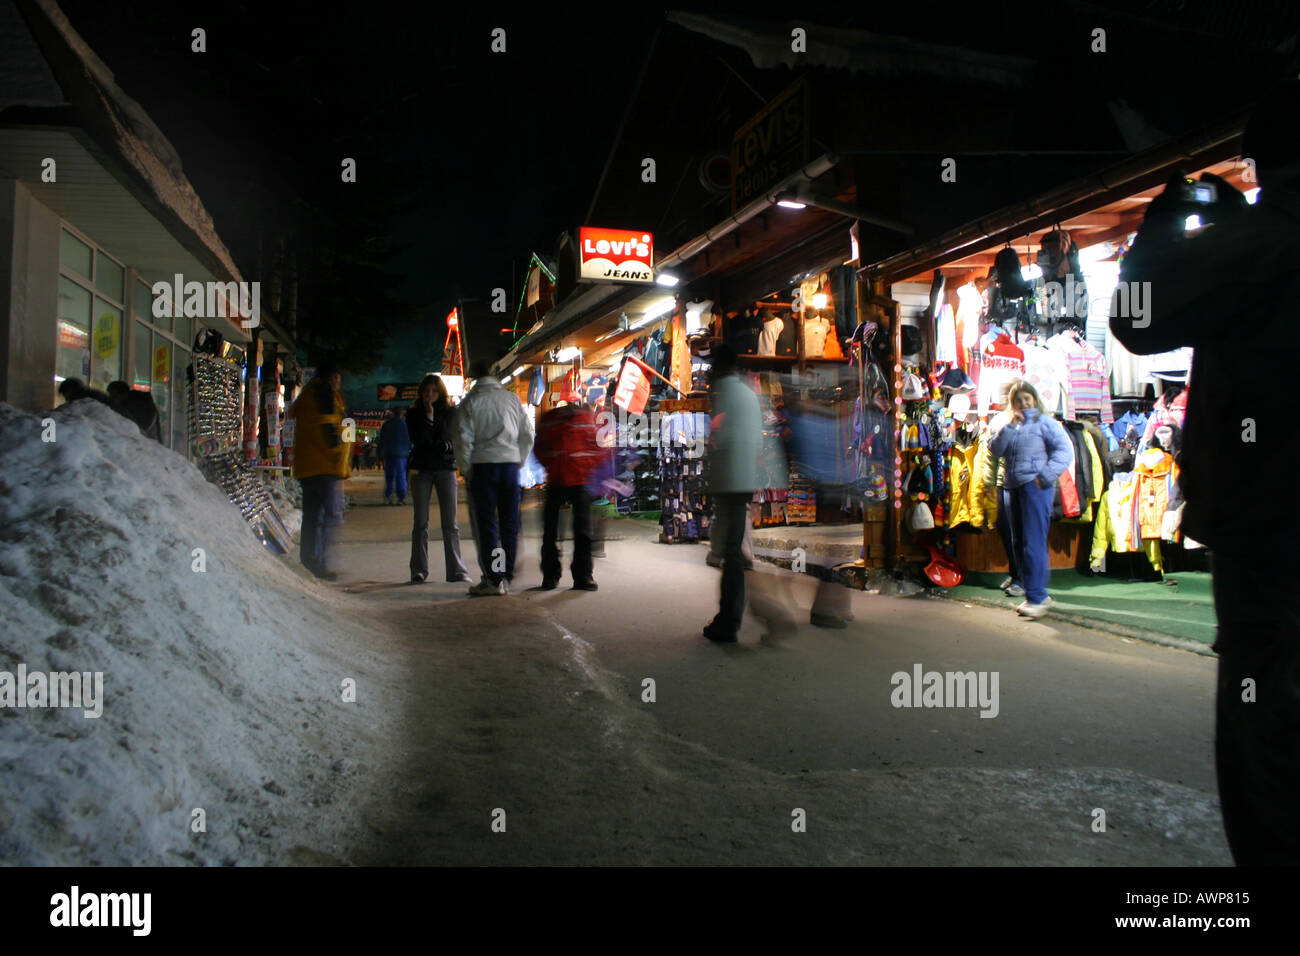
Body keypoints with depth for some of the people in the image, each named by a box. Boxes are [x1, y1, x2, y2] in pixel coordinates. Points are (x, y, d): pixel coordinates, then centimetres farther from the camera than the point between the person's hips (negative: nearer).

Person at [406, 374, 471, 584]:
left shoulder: (450, 412, 6)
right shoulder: (413, 413, 8)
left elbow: (449, 439, -6)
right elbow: (417, 440, -6)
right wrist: (428, 418, -11)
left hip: (446, 469, -1)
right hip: (421, 470, 1)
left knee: (450, 523, -3)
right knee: (421, 522, 1)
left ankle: (456, 570, -1)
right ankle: (419, 570, 8)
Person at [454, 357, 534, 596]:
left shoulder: (469, 402, -2)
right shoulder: (512, 398, 7)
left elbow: (464, 440, -6)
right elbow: (527, 435, 8)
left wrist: (466, 470, 5)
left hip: (483, 463, -3)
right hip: (510, 462, 3)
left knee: (487, 524, 1)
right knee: (510, 523, 8)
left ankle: (493, 579, 0)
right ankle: (506, 577, 12)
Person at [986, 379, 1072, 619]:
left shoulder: (1044, 422, 0)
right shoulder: (1010, 425, 18)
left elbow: (1065, 451, -9)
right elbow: (995, 449, 4)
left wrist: (1045, 476, -16)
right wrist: (1010, 427, -5)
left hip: (1035, 486, -7)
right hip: (1013, 487, 7)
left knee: (1033, 543, -12)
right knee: (1018, 543, 10)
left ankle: (1037, 598, -9)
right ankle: (1037, 594, 20)